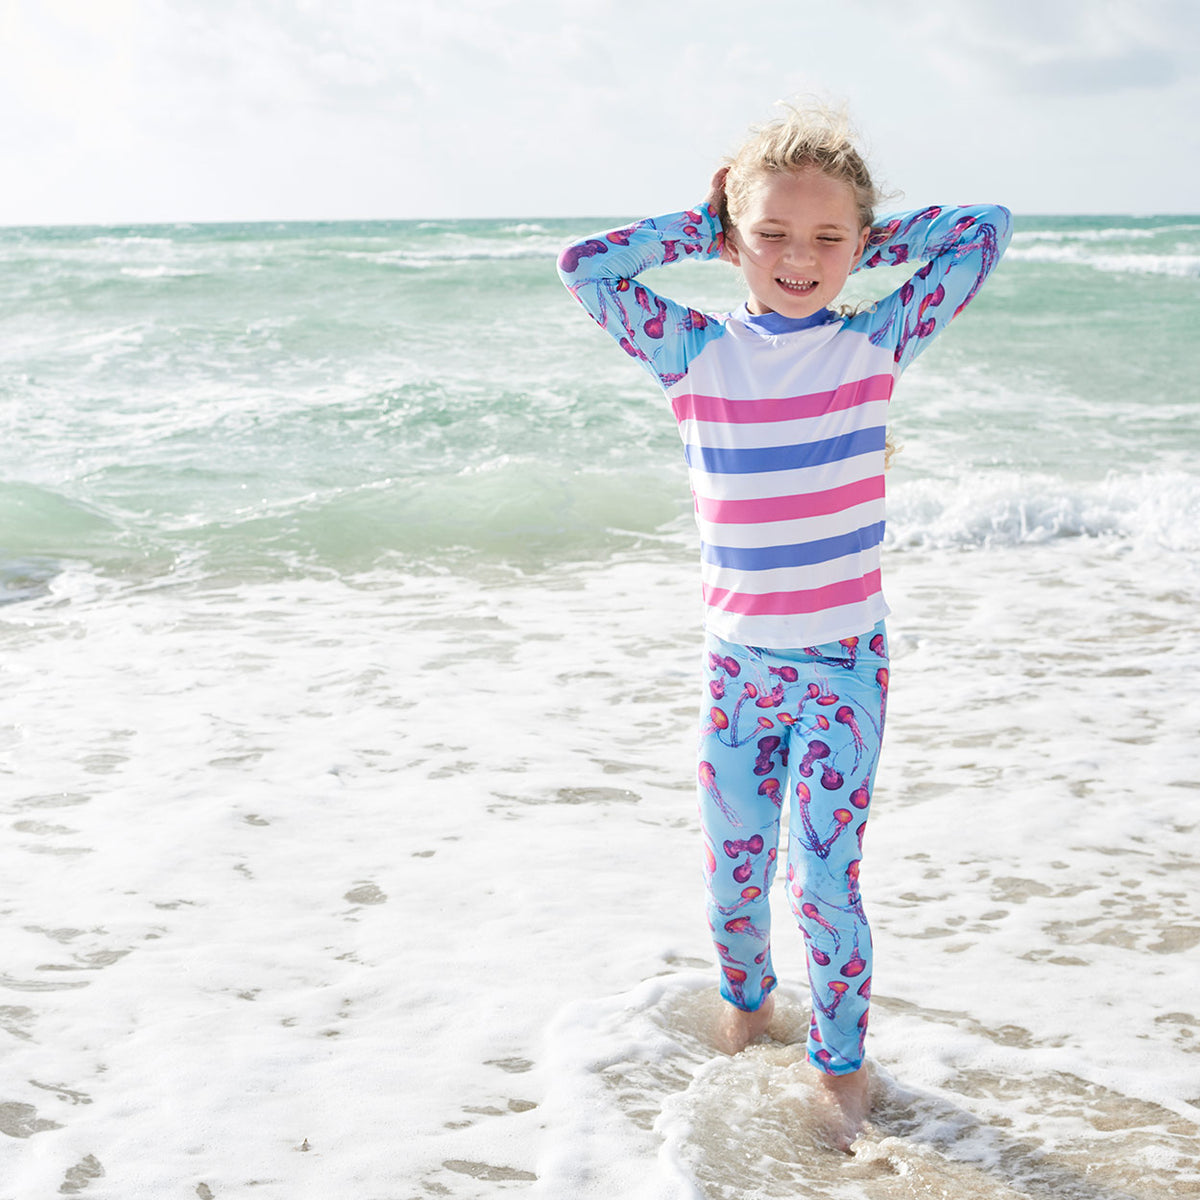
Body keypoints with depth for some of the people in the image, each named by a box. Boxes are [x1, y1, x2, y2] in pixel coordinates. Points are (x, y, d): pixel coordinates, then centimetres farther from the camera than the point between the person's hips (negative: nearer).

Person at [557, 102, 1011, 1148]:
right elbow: (584, 266, -7)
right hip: (737, 664, 2)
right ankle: (746, 999, 42)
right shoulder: (694, 352, -2)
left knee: (823, 877, -2)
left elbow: (987, 229, -3)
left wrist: (867, 240, 0)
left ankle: (841, 1056, 19)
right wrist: (695, 228, -1)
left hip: (842, 666, -2)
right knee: (733, 871, 14)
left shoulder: (876, 344, -4)